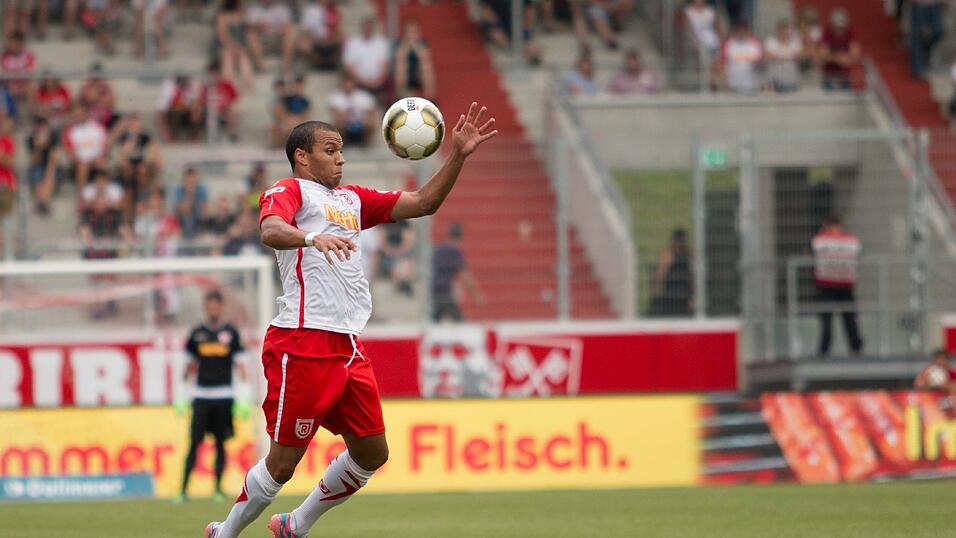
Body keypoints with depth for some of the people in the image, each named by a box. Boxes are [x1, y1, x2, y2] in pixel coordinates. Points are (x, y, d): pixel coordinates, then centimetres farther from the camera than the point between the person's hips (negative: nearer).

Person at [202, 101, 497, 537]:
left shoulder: (352, 199, 24)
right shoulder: (290, 190, 0)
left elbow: (424, 202, 23)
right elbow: (270, 230, -22)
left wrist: (458, 155, 11)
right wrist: (311, 238, -42)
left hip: (349, 347, 8)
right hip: (303, 344, -8)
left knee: (371, 454, 8)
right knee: (283, 462, -6)